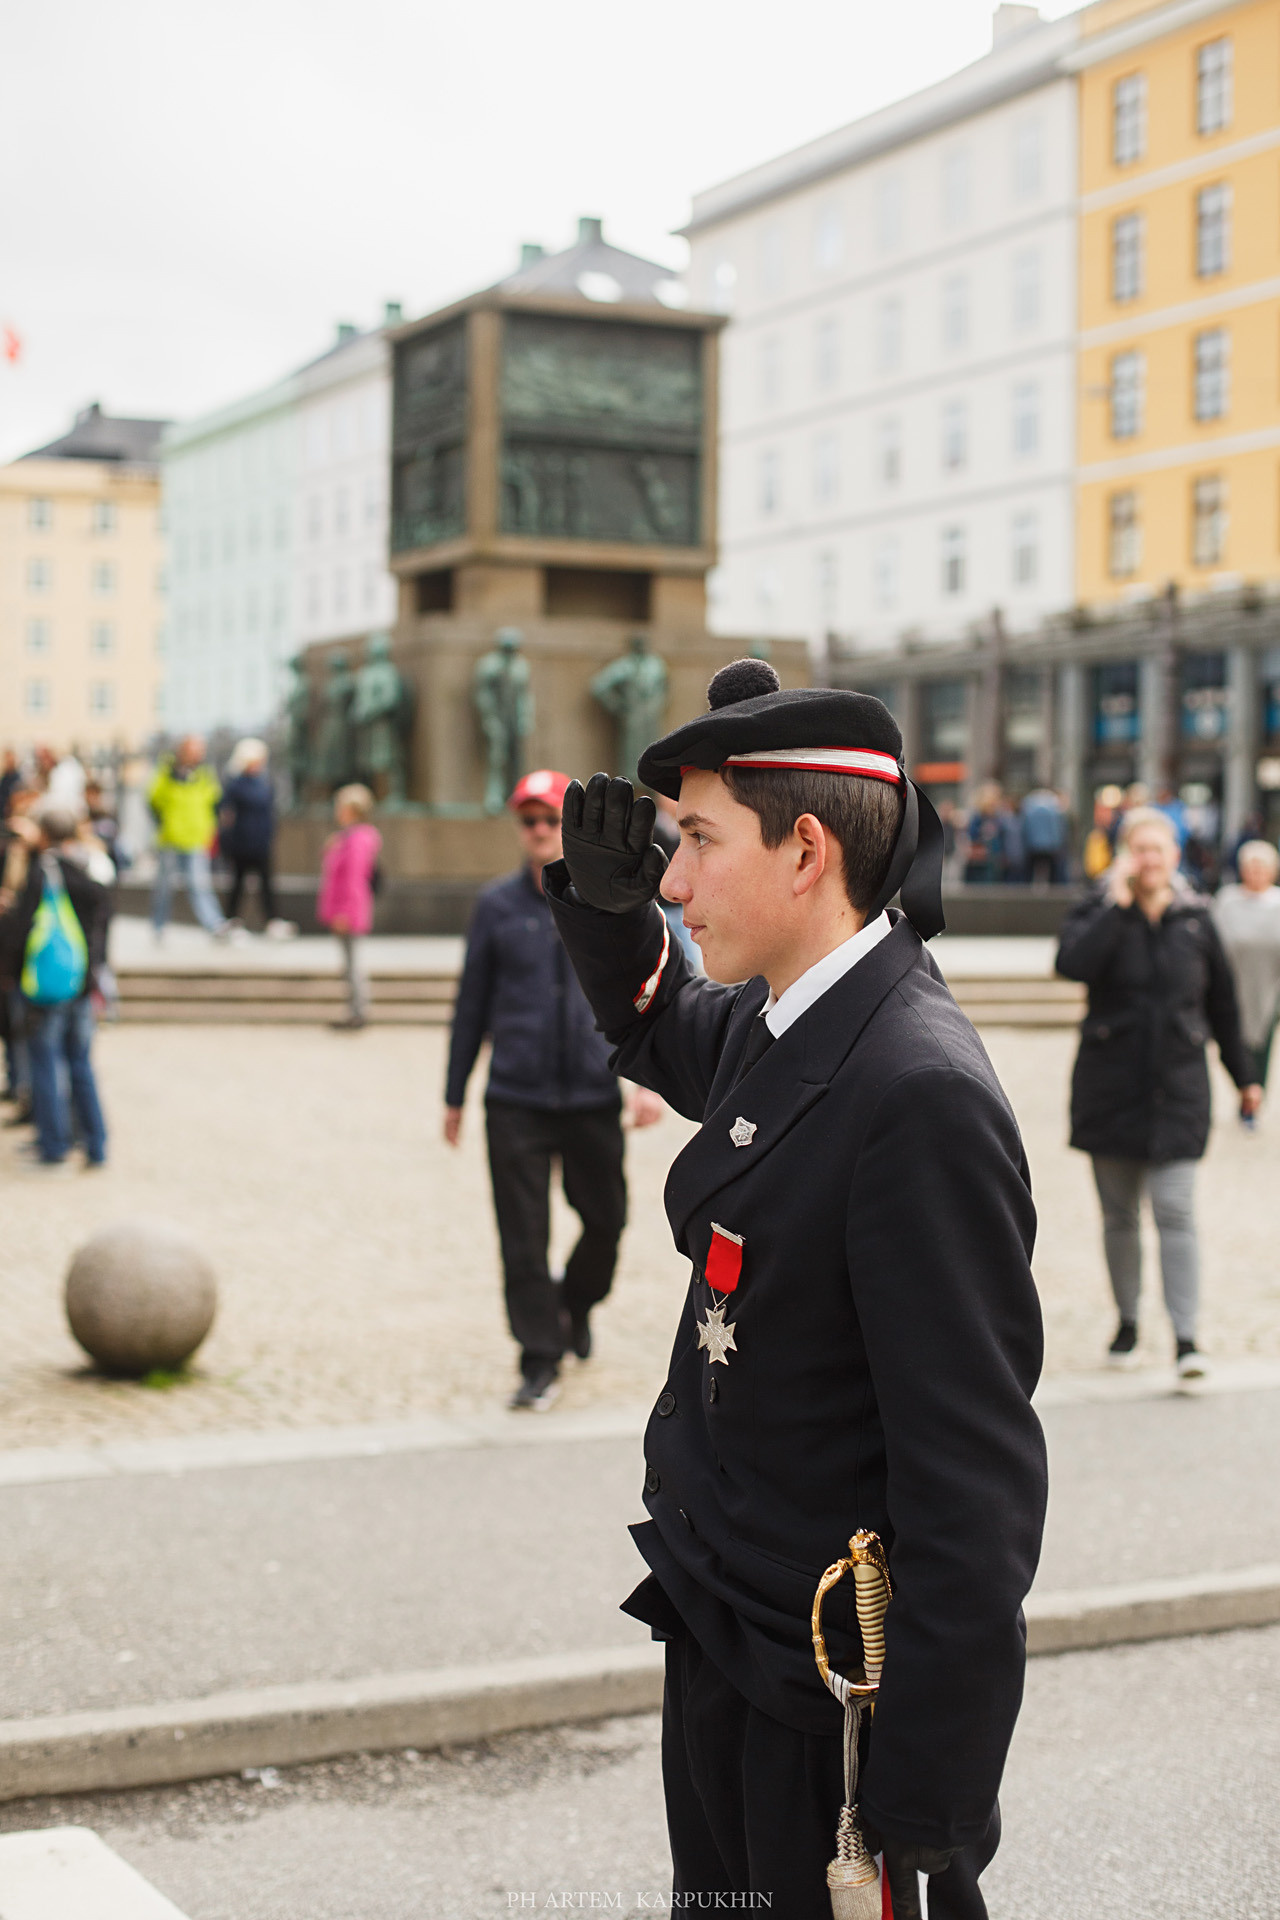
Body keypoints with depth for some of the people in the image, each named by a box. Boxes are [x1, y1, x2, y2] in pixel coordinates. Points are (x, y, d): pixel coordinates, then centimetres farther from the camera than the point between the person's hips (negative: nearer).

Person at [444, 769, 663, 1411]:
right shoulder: (497, 906, 5)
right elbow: (472, 1004, 10)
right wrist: (454, 1096, 11)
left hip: (593, 1097, 1)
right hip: (515, 1100, 0)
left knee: (605, 1221, 10)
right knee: (523, 1238, -2)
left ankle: (576, 1304, 39)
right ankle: (540, 1361, 8)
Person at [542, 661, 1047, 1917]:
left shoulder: (922, 1096, -25)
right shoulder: (777, 1027, 2)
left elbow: (974, 1482, -26)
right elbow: (663, 1039, 28)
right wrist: (604, 903, 6)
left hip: (837, 1698, -9)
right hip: (724, 1632, 9)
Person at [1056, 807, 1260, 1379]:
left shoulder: (1195, 919, 5)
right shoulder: (1099, 911, 0)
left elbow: (1222, 1004, 14)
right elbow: (1072, 963, -22)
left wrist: (1244, 1075, 17)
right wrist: (1117, 902, -20)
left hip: (1177, 1086, 0)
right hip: (1110, 1084, 0)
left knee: (1175, 1210, -9)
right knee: (1118, 1214, 9)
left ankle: (1186, 1336, -10)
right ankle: (1127, 1321, 24)